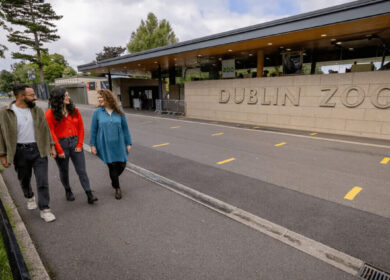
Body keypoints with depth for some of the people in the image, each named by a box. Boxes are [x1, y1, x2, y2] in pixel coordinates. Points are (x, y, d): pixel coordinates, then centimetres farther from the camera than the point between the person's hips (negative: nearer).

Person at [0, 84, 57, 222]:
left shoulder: (37, 111, 3)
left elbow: (46, 129, 8)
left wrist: (51, 145, 4)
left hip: (38, 150, 1)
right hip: (20, 152, -1)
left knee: (42, 181, -1)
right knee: (24, 180, 18)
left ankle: (44, 209, 9)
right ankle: (29, 197, 48)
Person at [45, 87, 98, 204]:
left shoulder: (74, 111, 5)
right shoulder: (50, 113, -6)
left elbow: (81, 129, 6)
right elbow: (51, 133, -9)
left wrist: (79, 145, -2)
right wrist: (59, 150, -10)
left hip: (75, 143, 2)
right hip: (61, 144, -2)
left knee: (82, 170, 1)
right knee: (64, 171, 14)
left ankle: (89, 195, 3)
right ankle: (68, 191, 37)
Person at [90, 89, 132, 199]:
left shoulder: (119, 112, 0)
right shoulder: (97, 112, -2)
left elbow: (125, 128, 3)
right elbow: (93, 130, 2)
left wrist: (128, 143, 2)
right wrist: (93, 145, 0)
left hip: (119, 144, 2)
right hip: (105, 146, -1)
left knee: (122, 165, 4)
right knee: (112, 166, 3)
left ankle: (114, 179, 39)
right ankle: (117, 188, 24)